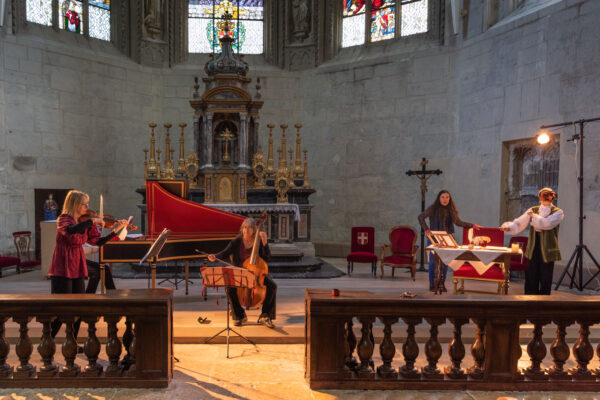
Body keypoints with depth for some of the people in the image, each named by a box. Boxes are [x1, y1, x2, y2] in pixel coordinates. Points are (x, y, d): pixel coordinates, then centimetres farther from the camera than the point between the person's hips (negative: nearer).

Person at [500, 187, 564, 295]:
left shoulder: (558, 212, -1)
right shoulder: (533, 210, 11)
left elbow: (547, 223, -18)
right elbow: (519, 223, 5)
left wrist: (533, 216, -5)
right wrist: (508, 227, -12)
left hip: (547, 250, -3)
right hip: (533, 249, 3)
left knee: (545, 280, 3)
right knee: (531, 279, 4)